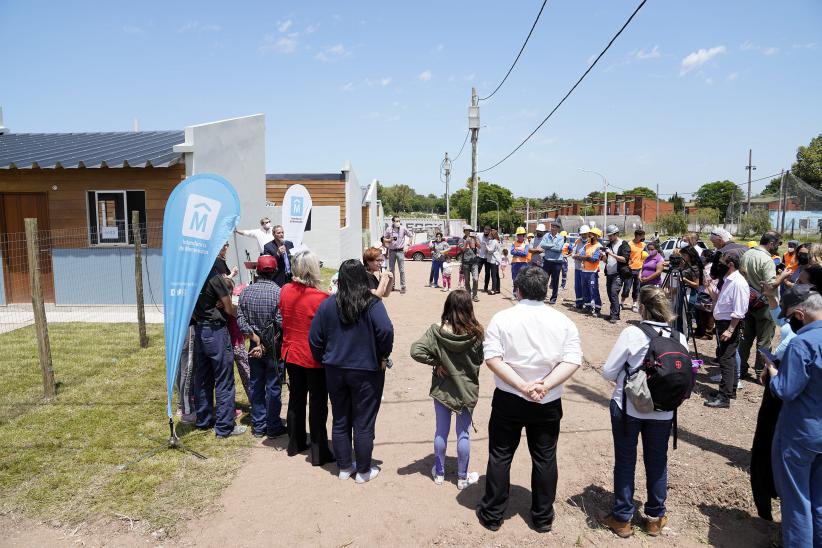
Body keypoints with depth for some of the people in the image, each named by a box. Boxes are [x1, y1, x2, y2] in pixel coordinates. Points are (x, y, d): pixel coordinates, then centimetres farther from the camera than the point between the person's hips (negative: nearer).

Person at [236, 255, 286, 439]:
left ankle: (258, 426, 22)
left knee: (256, 385, 13)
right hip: (273, 347, -4)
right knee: (273, 386, 6)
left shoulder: (246, 291, -2)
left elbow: (240, 320, -5)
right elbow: (281, 322, -19)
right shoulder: (279, 292, -15)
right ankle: (273, 427, 16)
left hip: (254, 346, 4)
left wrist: (256, 339, -7)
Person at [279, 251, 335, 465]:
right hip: (315, 359, -6)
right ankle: (319, 453, 16)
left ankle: (295, 444, 35)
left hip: (292, 354, 6)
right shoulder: (321, 298, -24)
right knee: (317, 405, 7)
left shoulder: (285, 291, -6)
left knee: (296, 399, 20)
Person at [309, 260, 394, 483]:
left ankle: (344, 467, 31)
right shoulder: (372, 304, -15)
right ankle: (363, 471, 23)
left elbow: (314, 338, 0)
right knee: (363, 423, 10)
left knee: (340, 420, 18)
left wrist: (324, 361, 13)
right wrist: (383, 355, -11)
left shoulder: (328, 304, -4)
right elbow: (386, 330, -28)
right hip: (366, 372, -3)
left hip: (335, 371, 4)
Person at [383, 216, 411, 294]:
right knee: (391, 269, 9)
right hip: (391, 251, 2)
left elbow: (410, 236, 9)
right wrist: (389, 240, -12)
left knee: (402, 270, -4)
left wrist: (407, 245, -1)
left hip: (400, 251, -2)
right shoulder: (389, 229, -1)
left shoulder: (403, 229, -4)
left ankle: (403, 287, 2)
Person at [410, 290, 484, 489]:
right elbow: (480, 360, -4)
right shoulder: (476, 334, -16)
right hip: (468, 389, 0)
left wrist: (436, 362, -12)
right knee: (463, 433, 13)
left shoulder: (436, 331, -16)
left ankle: (439, 473, 33)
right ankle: (462, 477, 28)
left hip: (442, 388, 1)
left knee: (441, 431, 17)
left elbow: (416, 351, -24)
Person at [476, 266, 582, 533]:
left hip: (508, 400, -1)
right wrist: (545, 386, -18)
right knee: (545, 458, 16)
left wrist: (523, 386, -19)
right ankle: (543, 518, 30)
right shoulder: (563, 321, -4)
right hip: (548, 403, 2)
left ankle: (492, 515, 24)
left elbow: (492, 358, -16)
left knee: (500, 456, 12)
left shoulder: (502, 318, -8)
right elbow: (572, 361, -12)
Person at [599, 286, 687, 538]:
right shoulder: (680, 338, -7)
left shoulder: (631, 333, -19)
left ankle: (622, 518, 24)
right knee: (657, 462, 19)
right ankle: (655, 517, 34)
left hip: (627, 407, -3)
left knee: (625, 461, 12)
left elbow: (608, 372, -15)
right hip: (663, 412, 3)